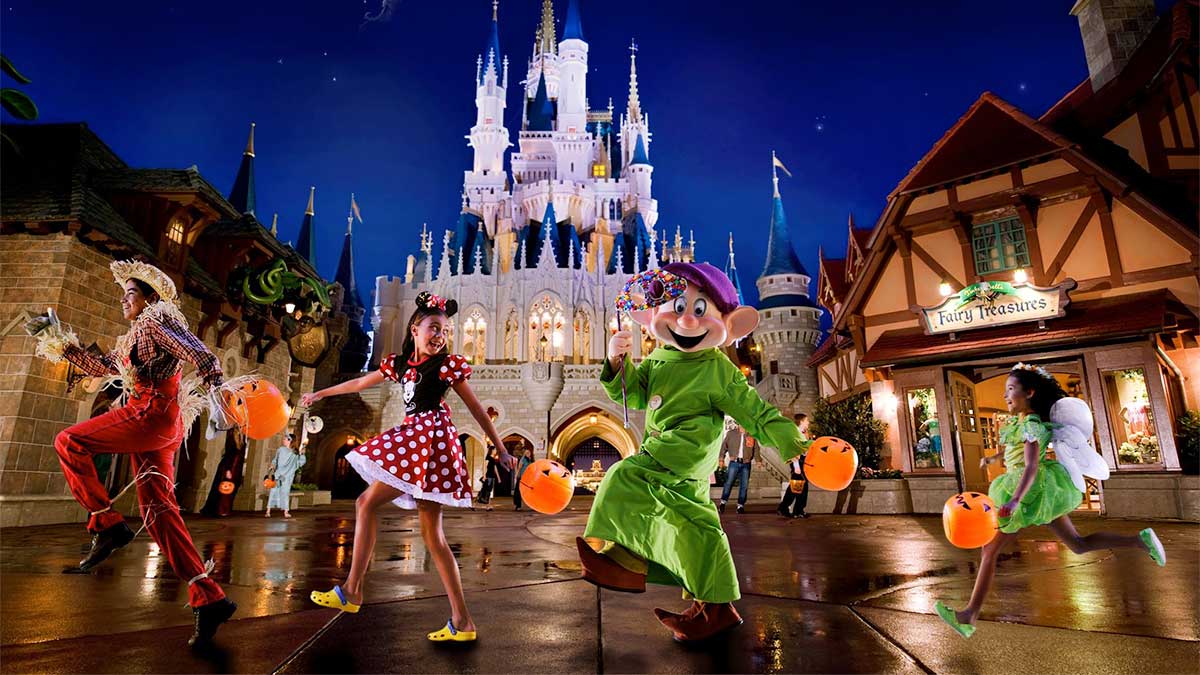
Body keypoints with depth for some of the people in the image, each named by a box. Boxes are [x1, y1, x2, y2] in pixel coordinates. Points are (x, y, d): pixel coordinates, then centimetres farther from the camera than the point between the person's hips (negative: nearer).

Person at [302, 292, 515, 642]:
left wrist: (501, 449, 3)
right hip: (414, 442, 7)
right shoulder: (400, 363, 18)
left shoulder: (447, 364, 1)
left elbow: (477, 409, 2)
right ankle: (462, 620, 6)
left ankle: (351, 590, 7)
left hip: (430, 438, -7)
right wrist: (321, 394, 41)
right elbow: (361, 382, 31)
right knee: (432, 533, 4)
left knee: (367, 502, -5)